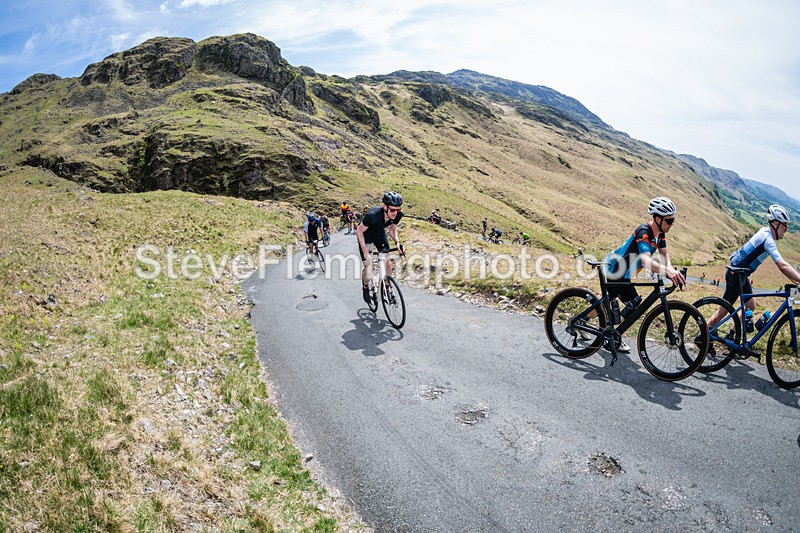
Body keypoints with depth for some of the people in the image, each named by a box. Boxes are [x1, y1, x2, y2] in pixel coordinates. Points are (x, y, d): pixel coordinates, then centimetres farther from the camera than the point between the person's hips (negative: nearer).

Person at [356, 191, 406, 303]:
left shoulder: (398, 214, -26)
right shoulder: (372, 215, -41)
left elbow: (392, 229, -3)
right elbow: (359, 231, -25)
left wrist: (397, 242, -20)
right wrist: (365, 251, -28)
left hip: (380, 233, 4)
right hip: (366, 236, -4)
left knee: (388, 262, -6)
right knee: (368, 272, -10)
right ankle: (365, 287, 22)